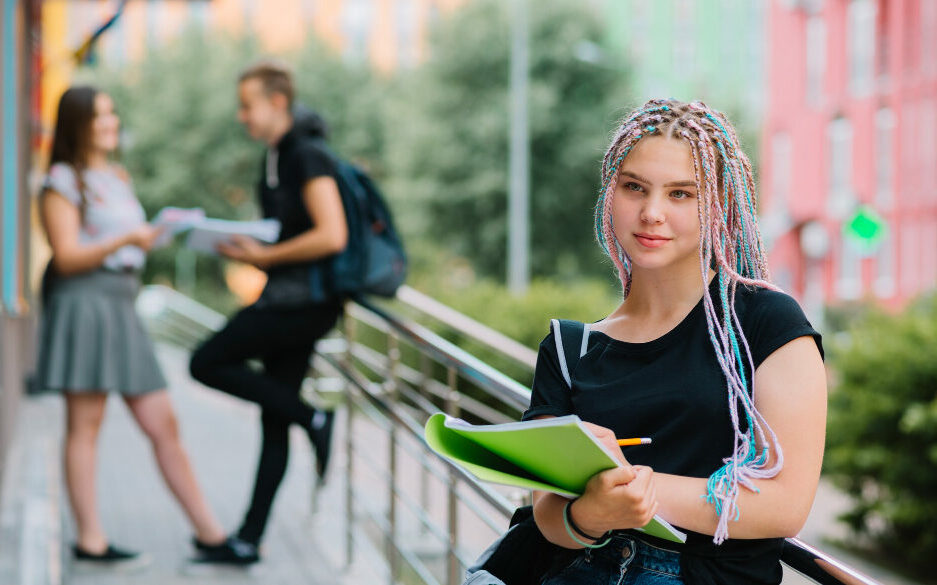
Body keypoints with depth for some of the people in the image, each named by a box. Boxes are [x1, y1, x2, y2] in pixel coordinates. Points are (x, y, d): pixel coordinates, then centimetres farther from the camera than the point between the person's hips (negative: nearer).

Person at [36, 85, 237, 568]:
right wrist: (126, 240, -21)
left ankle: (208, 531, 6)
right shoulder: (62, 181, -2)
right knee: (84, 425, -5)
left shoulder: (118, 179, 21)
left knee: (163, 425, 5)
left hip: (121, 306, 8)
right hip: (84, 301, -7)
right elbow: (67, 257, -12)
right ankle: (90, 540, -1)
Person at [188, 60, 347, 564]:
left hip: (304, 300, -9)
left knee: (207, 363, -9)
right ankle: (249, 538, 13)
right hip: (288, 299, 9)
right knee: (274, 421, 9)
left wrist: (264, 256, -17)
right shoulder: (275, 159, 17)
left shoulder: (308, 157, -13)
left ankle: (314, 420, -6)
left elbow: (332, 237, -23)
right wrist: (243, 247, 7)